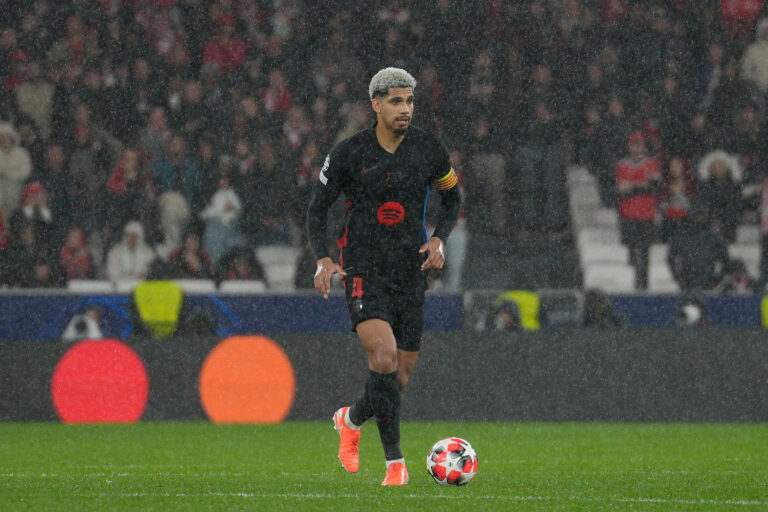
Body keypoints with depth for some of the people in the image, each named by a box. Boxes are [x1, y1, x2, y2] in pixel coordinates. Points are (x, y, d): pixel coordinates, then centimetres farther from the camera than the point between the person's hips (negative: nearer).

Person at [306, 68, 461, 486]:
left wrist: (439, 238, -1)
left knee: (400, 376, 4)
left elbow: (452, 199, 18)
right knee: (384, 356, -24)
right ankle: (394, 461, -10)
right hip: (363, 270, -3)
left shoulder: (429, 150, 2)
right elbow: (317, 209, 3)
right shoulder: (349, 153, -4)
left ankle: (351, 419, 35)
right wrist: (322, 259, -13)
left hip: (411, 271, 3)